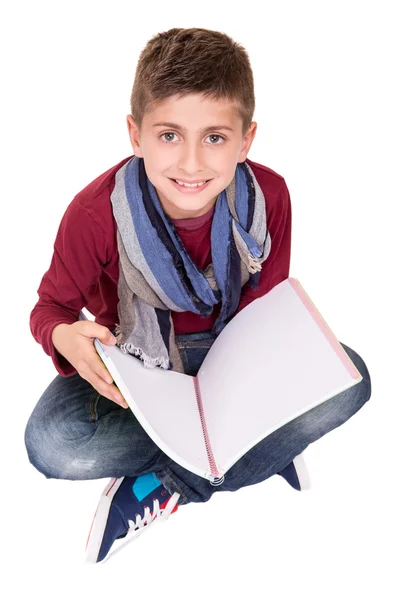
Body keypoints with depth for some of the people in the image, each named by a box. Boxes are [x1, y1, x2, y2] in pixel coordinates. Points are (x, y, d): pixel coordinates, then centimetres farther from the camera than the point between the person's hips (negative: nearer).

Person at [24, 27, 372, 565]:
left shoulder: (268, 196, -19)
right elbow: (52, 305, -11)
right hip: (136, 358, -1)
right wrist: (65, 336, -37)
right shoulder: (97, 212, -25)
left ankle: (172, 486, -15)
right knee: (53, 444, -30)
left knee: (348, 381, -23)